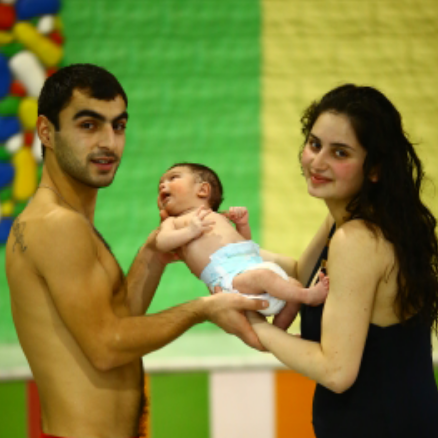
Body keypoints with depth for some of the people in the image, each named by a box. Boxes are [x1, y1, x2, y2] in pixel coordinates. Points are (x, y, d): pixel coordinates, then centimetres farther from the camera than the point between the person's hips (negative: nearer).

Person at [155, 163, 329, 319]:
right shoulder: (174, 222, 19)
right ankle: (308, 296, -33)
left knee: (294, 285, -5)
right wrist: (190, 231, -15)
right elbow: (161, 242, -2)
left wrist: (243, 224, 18)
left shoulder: (219, 217, 35)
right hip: (227, 274, -7)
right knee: (262, 276, -34)